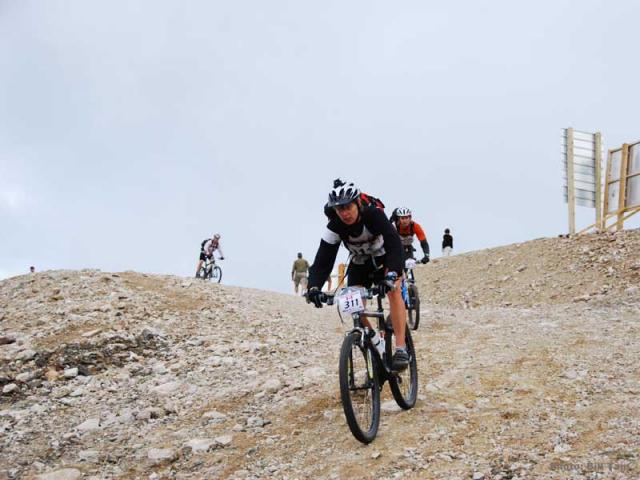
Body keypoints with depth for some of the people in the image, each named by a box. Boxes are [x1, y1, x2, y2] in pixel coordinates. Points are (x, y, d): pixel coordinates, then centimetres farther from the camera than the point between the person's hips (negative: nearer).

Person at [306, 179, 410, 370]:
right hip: (360, 264, 3)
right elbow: (322, 261, -28)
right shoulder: (334, 227, -25)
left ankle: (401, 349, -29)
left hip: (385, 258, -3)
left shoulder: (374, 214, -33)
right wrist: (314, 287, -46)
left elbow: (395, 244, -43)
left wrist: (392, 274, -59)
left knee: (393, 290, -29)